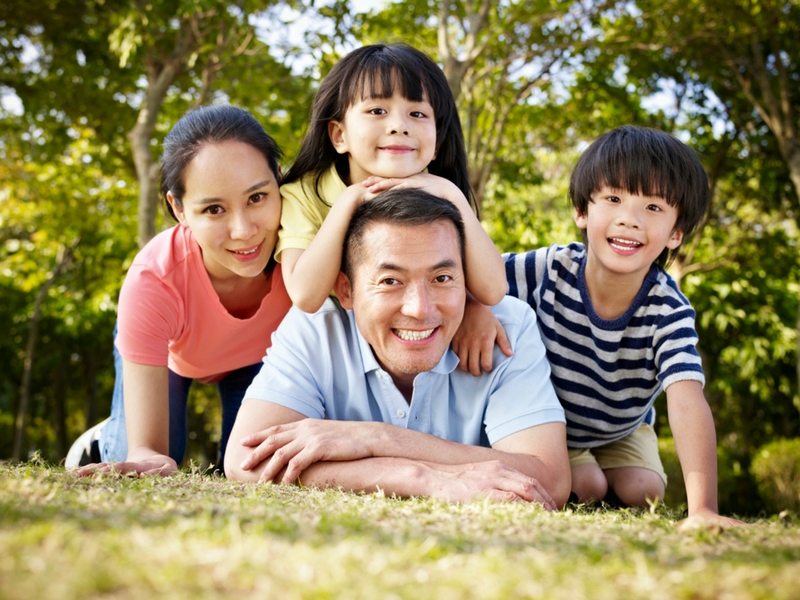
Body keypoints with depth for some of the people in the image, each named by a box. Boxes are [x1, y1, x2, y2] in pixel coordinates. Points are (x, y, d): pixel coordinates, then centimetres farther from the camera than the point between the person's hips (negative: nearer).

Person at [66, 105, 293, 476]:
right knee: (141, 472, -12)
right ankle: (101, 443, 21)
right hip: (166, 350, -1)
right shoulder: (152, 280, -41)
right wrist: (145, 457, -65)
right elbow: (147, 448, -41)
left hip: (256, 356, 1)